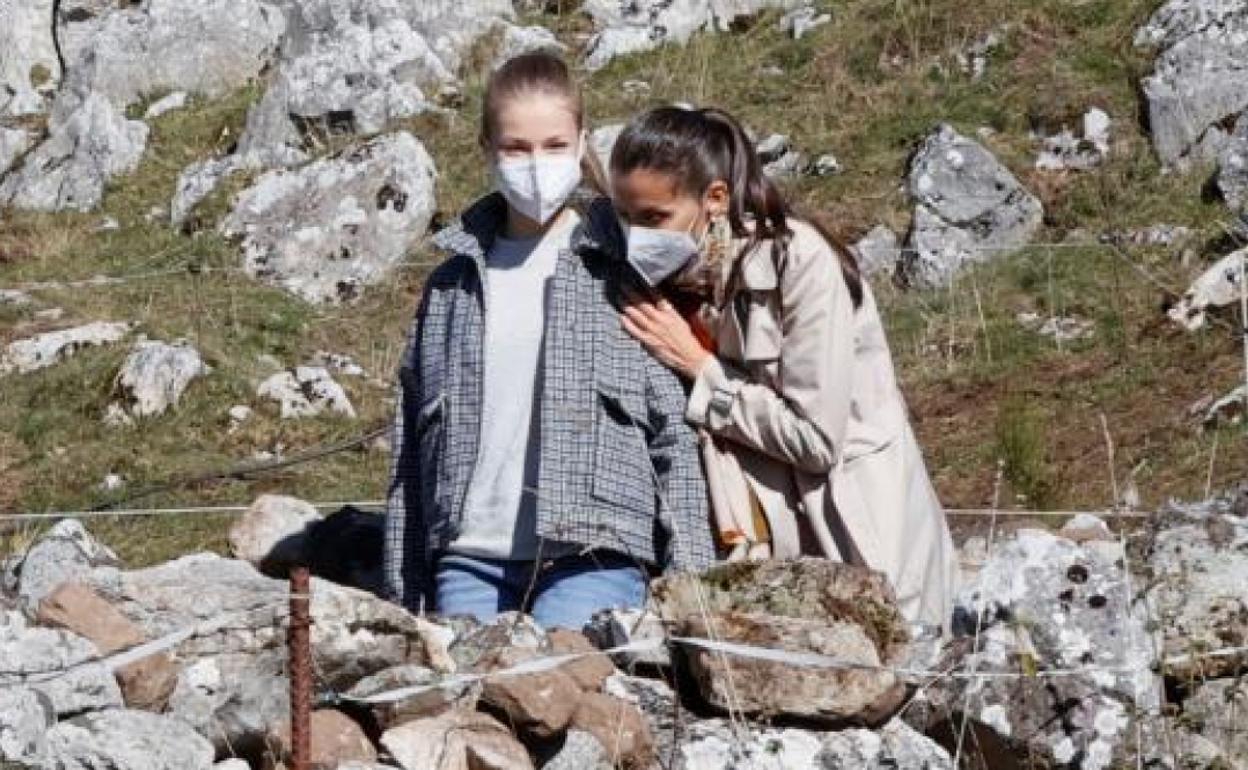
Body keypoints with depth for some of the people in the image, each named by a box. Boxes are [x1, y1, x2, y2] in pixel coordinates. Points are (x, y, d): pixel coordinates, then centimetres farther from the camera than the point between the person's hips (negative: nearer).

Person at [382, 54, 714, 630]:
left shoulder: (627, 267, 5)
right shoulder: (452, 284, 16)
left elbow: (676, 429, 2)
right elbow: (411, 449, 17)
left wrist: (690, 577, -4)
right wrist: (403, 596, 13)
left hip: (592, 558, -4)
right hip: (470, 561, 4)